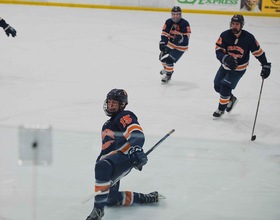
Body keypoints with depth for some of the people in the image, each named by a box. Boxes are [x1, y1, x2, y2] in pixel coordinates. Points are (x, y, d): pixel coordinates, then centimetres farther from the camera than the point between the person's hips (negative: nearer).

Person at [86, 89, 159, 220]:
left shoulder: (125, 116, 0)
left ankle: (98, 209, -43)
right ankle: (146, 198, 22)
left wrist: (135, 149, -37)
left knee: (103, 166, -41)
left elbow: (137, 134, -19)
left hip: (124, 155, -10)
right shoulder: (107, 125, 31)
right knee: (111, 200, 7)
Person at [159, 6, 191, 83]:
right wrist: (162, 43, -19)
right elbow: (164, 33, -7)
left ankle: (168, 75, 7)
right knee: (162, 57, 14)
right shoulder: (168, 22, -7)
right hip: (170, 43, 6)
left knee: (169, 60, -15)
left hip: (180, 46, -6)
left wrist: (181, 37, -41)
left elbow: (187, 35, -22)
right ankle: (166, 68, 47)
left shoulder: (185, 24, -21)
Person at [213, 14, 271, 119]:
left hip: (239, 69, -4)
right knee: (217, 86, 12)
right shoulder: (225, 35, -17)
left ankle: (221, 109, 9)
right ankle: (231, 99, 40)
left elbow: (258, 51, -9)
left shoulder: (248, 37, -19)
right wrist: (226, 58, -40)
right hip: (226, 65, 4)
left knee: (225, 87, -13)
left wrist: (266, 65, -7)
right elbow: (218, 51, -20)